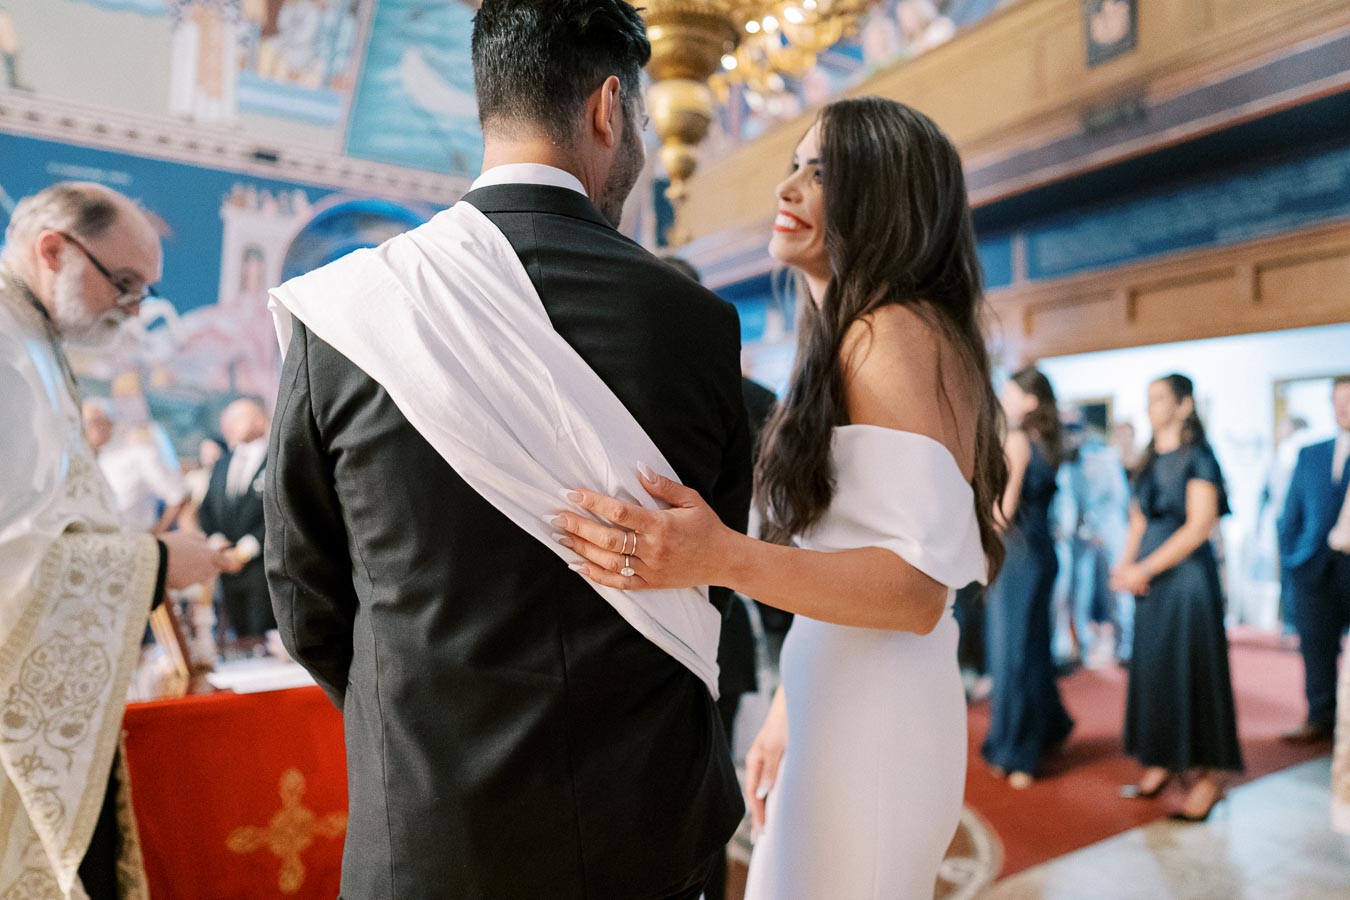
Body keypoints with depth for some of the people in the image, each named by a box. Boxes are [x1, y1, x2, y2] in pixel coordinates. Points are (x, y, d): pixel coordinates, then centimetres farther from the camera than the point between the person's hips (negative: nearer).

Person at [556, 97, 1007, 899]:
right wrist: (787, 712, 16)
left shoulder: (892, 331, -15)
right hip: (842, 709, 9)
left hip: (871, 723, -9)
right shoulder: (862, 335, 13)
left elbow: (922, 585, -22)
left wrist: (723, 558, -34)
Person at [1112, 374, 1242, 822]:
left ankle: (1208, 775, 11)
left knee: (1191, 668, -1)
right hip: (1150, 581, 7)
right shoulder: (1150, 460, 12)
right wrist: (1126, 566, -2)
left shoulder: (1197, 456, -10)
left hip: (1187, 575, -7)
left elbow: (1200, 525, -17)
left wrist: (1145, 569, -16)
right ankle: (1162, 762, 23)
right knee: (1153, 666, 10)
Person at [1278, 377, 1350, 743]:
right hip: (1315, 567, 3)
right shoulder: (1310, 455, 14)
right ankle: (1320, 716, 13)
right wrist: (1288, 556, 8)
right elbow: (1292, 512, 15)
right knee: (1316, 643, 4)